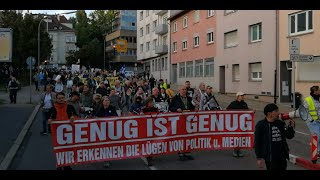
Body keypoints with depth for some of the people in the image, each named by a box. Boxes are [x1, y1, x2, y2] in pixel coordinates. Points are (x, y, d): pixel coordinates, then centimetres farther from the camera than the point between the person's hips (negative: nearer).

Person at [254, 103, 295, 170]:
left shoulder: (280, 123, 6)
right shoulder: (261, 125, -10)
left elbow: (289, 136, 9)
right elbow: (257, 142, -9)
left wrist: (291, 127, -10)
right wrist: (259, 158, -10)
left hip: (282, 157, 6)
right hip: (270, 158, -6)